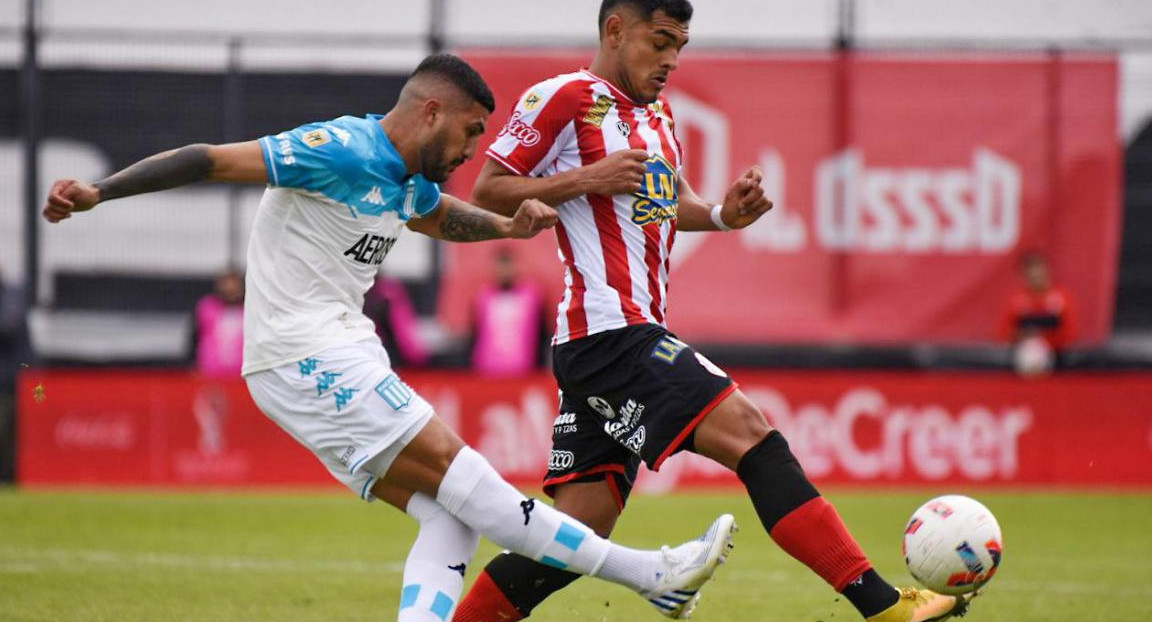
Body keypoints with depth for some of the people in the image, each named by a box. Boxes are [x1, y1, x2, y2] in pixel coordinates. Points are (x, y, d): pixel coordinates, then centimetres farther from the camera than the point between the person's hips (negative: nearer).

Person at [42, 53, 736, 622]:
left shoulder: (409, 181, 14)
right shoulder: (342, 151, -15)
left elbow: (444, 216, 37)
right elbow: (212, 159, -17)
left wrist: (508, 225, 16)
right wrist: (97, 193, -25)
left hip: (341, 359, 11)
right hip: (307, 357, -11)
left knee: (451, 517, -1)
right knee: (459, 477, -12)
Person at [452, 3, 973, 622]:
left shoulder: (658, 115, 21)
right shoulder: (565, 97, -5)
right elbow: (486, 193, -6)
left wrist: (722, 215, 12)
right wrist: (587, 178, -15)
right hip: (609, 331, -10)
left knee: (575, 537, 5)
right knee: (749, 434, -18)